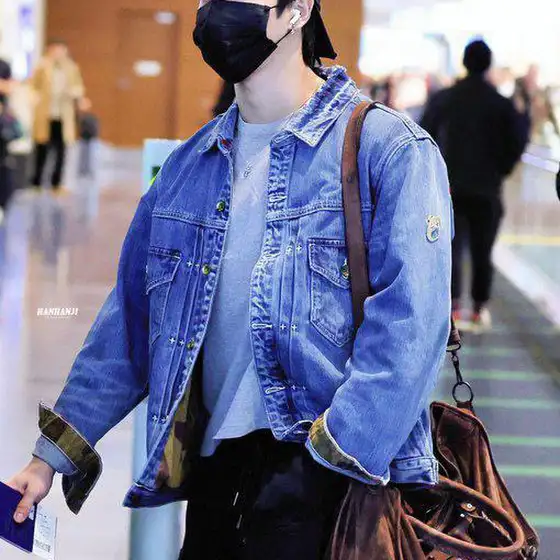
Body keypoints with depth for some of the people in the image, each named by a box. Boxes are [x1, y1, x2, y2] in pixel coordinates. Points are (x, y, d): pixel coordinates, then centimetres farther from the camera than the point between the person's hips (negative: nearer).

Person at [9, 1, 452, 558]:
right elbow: (130, 321, 15)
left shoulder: (389, 150, -7)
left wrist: (335, 460, -24)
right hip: (213, 467, 6)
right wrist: (50, 456, 10)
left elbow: (408, 330, -16)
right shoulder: (188, 165, 13)